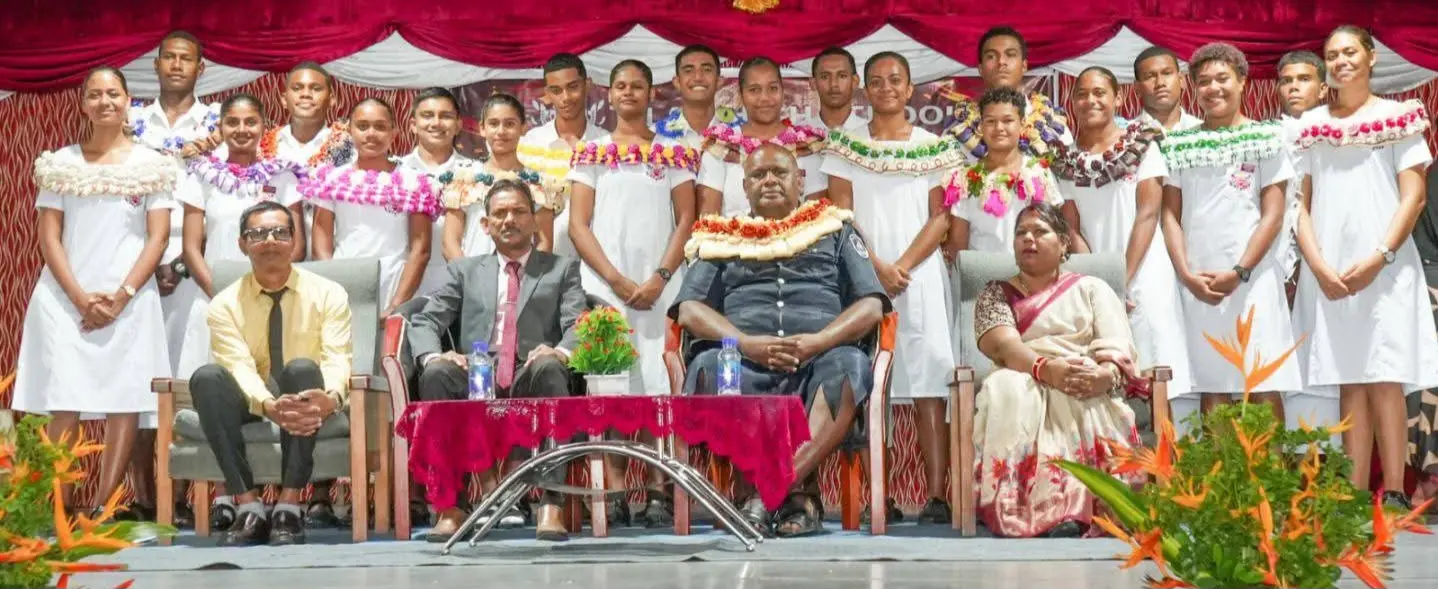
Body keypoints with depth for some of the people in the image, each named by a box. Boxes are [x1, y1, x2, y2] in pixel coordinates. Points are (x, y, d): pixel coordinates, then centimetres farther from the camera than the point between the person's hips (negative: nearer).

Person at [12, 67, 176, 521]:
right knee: (65, 404, -7)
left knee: (125, 402, -7)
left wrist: (121, 295, -8)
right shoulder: (61, 164, 10)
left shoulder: (151, 165, 8)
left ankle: (103, 508, -4)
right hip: (66, 298, 0)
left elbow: (158, 237, 2)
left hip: (129, 301, 0)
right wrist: (80, 297, -8)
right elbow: (49, 238, 5)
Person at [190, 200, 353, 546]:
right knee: (207, 377, -29)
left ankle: (288, 508, -33)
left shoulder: (328, 294, -2)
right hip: (253, 403, 1)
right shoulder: (225, 305, -1)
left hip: (306, 400, -1)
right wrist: (269, 406, -40)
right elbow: (239, 366, -17)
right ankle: (248, 508, -30)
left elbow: (337, 359, -15)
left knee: (303, 368, -34)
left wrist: (330, 397, -40)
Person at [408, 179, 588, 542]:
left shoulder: (562, 269, 21)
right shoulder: (466, 271, 24)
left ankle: (550, 504, -37)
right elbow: (424, 322, 13)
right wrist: (433, 355, -11)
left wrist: (561, 351, -19)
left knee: (549, 367, -35)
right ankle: (450, 505, -29)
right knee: (436, 373, -31)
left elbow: (578, 325, 5)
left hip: (532, 385, -1)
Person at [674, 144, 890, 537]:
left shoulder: (835, 230, 24)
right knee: (708, 367, -33)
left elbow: (872, 306, 11)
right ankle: (797, 489, -31)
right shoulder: (722, 238, 25)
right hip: (744, 362, 0)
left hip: (818, 360, 0)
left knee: (849, 365, -34)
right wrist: (749, 344, -9)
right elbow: (689, 310, 10)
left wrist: (818, 341, -9)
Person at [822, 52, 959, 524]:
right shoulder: (846, 144, 10)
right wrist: (876, 267, -9)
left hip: (919, 273, 0)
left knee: (928, 381, -7)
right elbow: (840, 215, 3)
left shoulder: (933, 146, 9)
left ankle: (937, 495, -10)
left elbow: (940, 218, 3)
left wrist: (902, 266, -9)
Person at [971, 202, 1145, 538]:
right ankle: (1016, 508, -47)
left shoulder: (1091, 288, 22)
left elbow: (1119, 348, 5)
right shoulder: (996, 294, 21)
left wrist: (1107, 374, -23)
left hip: (1089, 387, 0)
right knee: (1007, 389, -36)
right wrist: (1044, 368, -25)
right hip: (1024, 384, 0)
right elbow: (1002, 345, -2)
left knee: (1085, 404, -37)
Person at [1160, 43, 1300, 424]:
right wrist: (1186, 274, -5)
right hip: (1197, 285, 2)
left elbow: (1272, 215, -1)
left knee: (1264, 387, -5)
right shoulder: (1179, 145, 11)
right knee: (1211, 389, 3)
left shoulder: (1265, 138, 4)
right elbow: (1171, 215, 8)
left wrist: (1239, 272, -10)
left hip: (1252, 280, -2)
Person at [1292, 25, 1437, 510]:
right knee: (1350, 384, 1)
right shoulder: (1311, 125, 12)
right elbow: (1300, 203, 8)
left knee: (1385, 379, -8)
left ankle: (1394, 494, -8)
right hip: (1328, 272, 2)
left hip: (1384, 267, -2)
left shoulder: (1398, 118, 5)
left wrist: (1378, 258, -12)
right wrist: (1319, 266, -5)